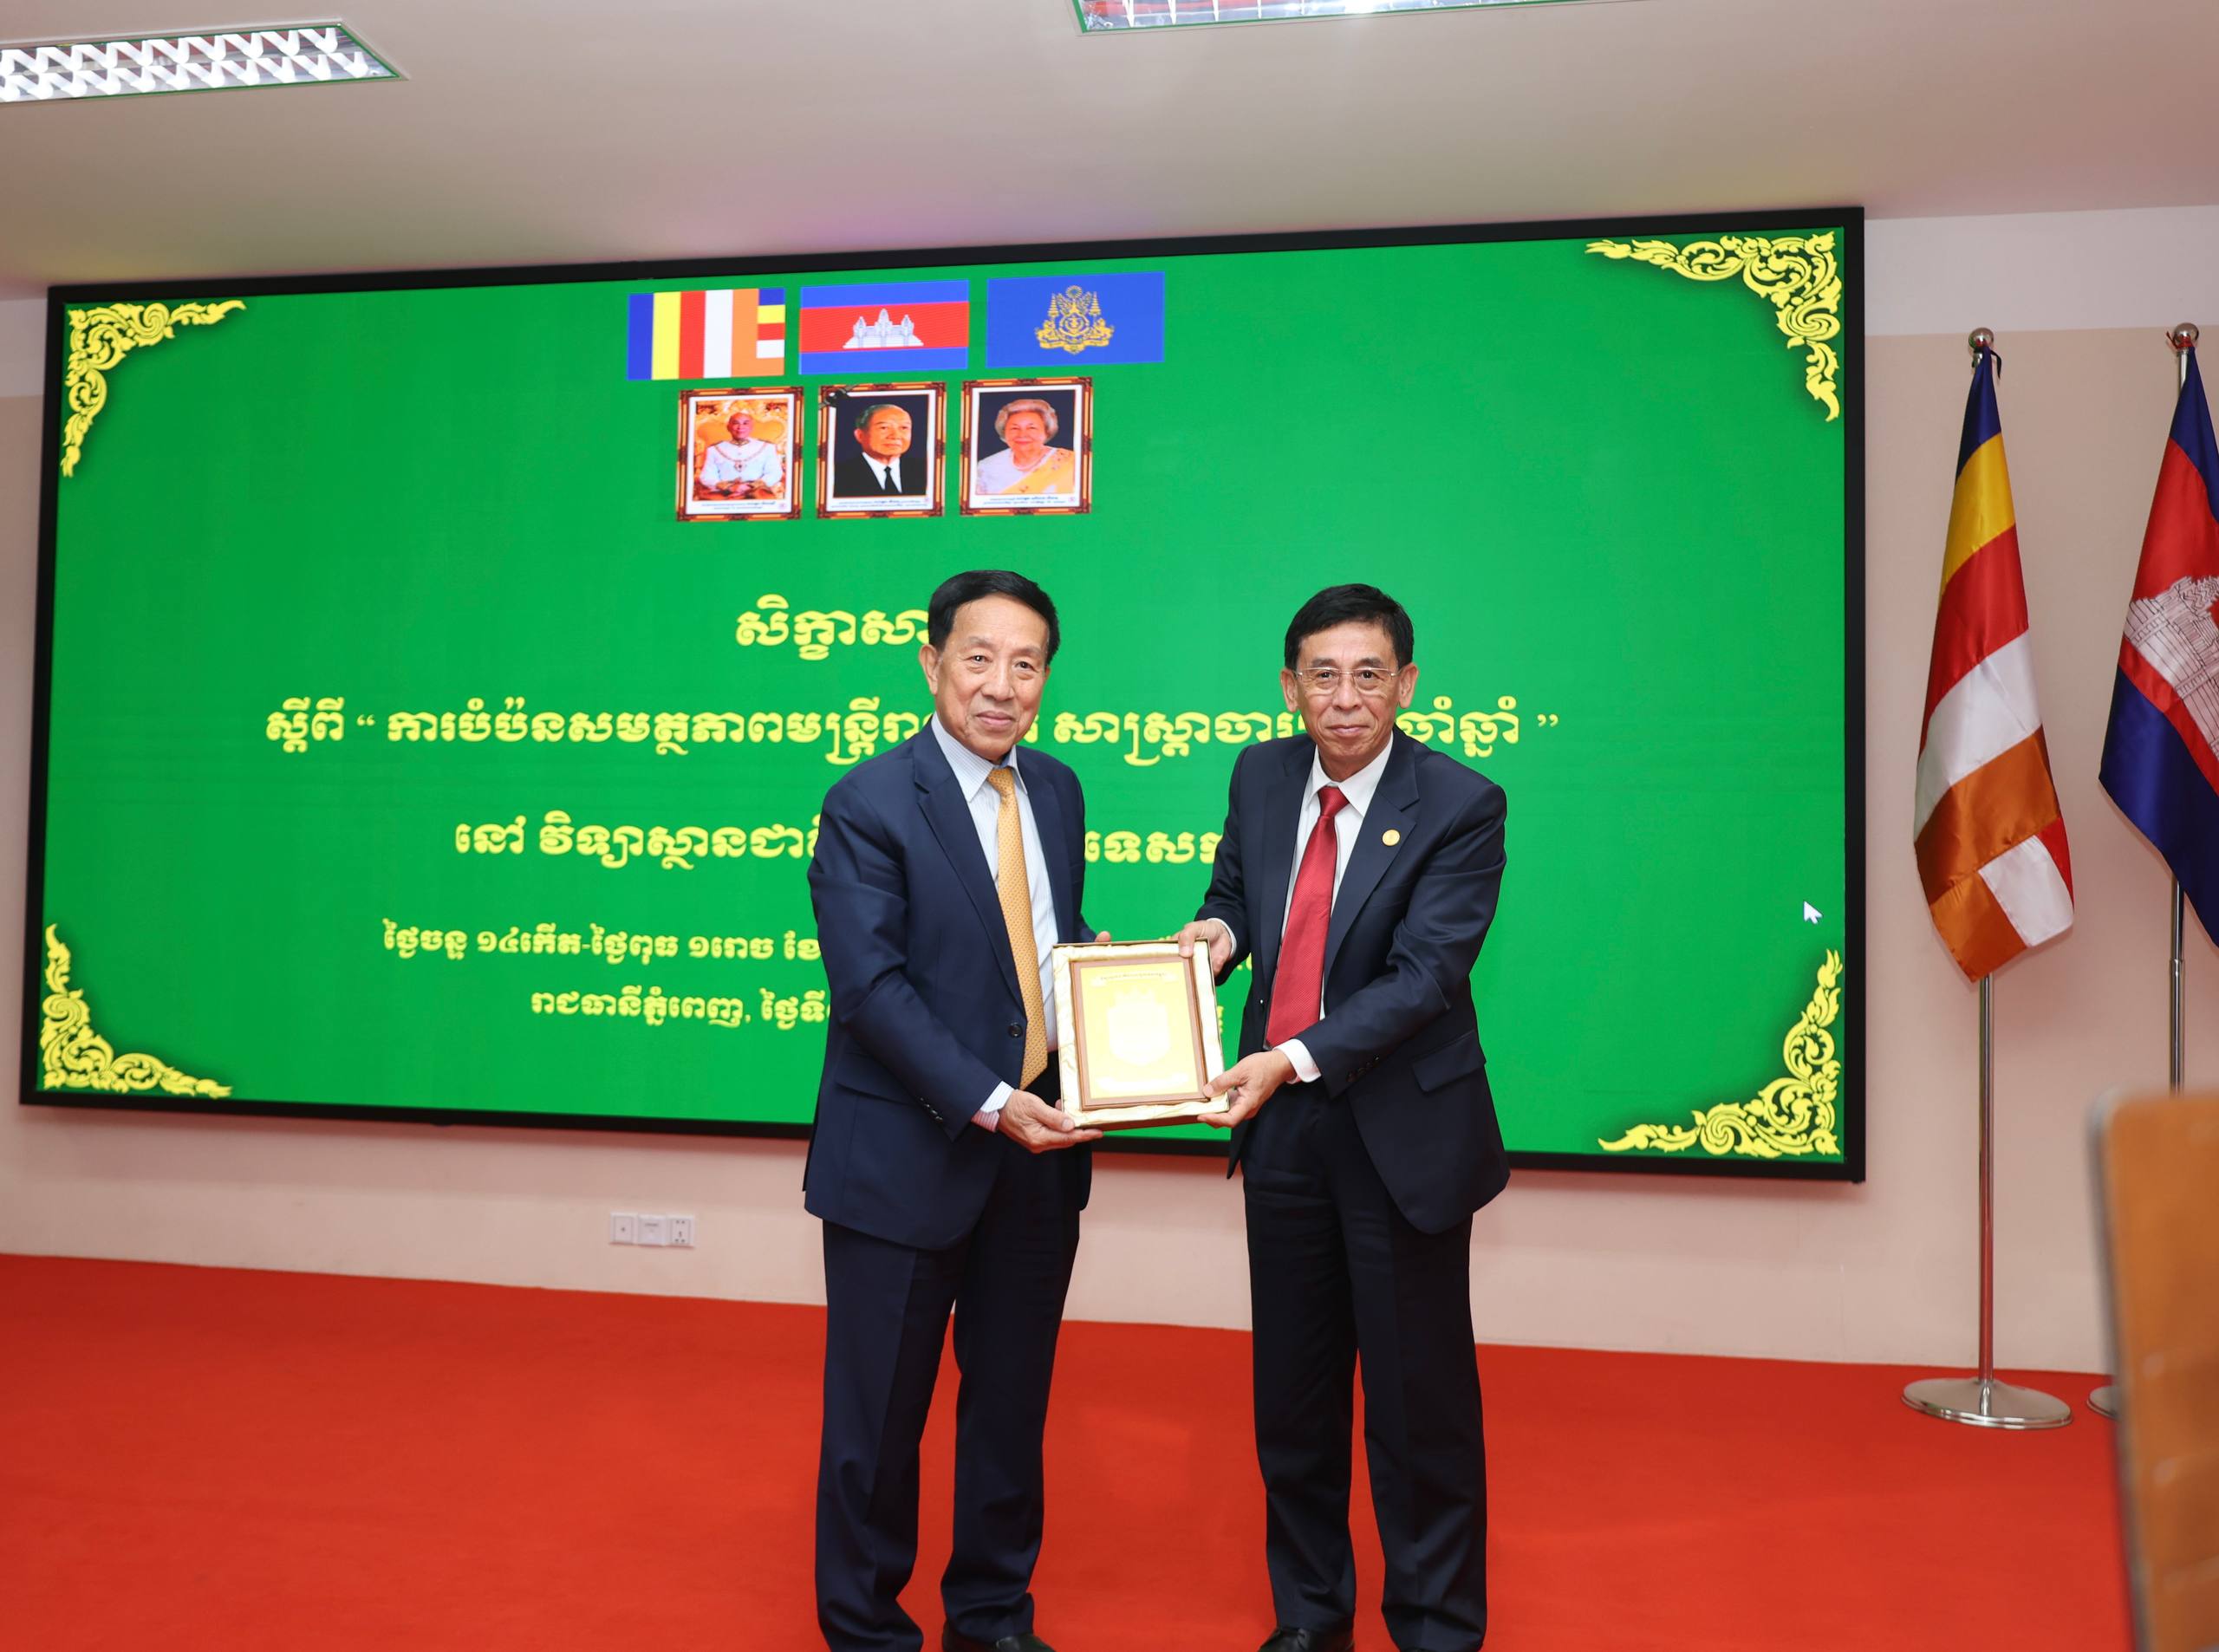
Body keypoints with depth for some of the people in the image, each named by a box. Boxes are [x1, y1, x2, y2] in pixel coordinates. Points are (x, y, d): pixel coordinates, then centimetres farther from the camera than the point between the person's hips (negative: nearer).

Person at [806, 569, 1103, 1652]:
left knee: (1014, 1395, 18)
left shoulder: (1056, 791, 7)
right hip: (908, 1156, -6)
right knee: (879, 1410, 10)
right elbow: (870, 987, -18)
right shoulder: (869, 804, -13)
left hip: (1040, 1150, 6)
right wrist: (988, 1104, -23)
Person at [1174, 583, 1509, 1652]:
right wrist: (1220, 930, -7)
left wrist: (1296, 1058, -28)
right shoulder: (1261, 775, 2)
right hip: (1281, 1124, 5)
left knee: (1419, 1400, 8)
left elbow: (1424, 974, -19)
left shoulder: (1460, 807, -13)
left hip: (1404, 1131, -5)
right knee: (1291, 1391, 17)